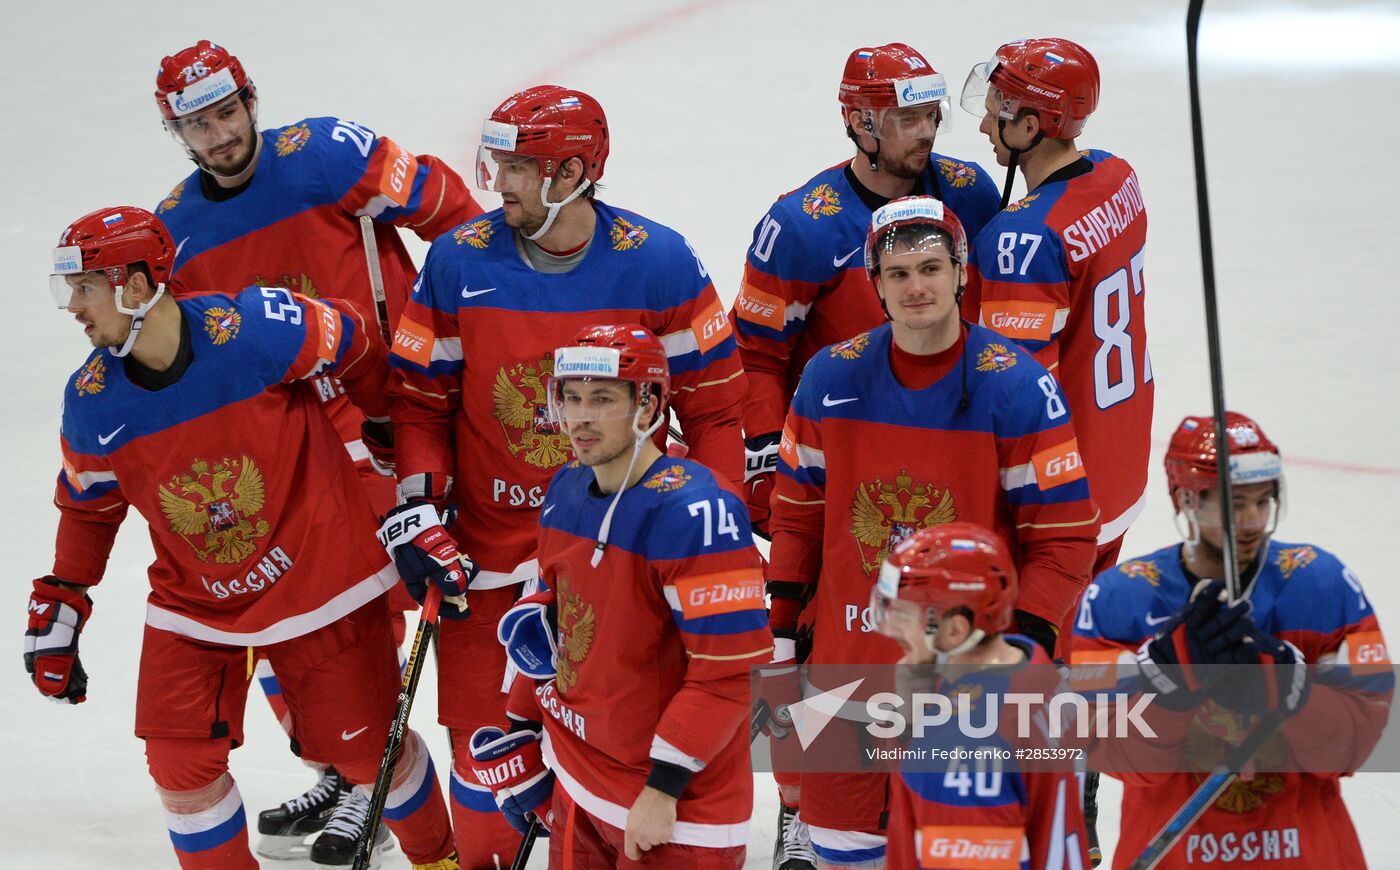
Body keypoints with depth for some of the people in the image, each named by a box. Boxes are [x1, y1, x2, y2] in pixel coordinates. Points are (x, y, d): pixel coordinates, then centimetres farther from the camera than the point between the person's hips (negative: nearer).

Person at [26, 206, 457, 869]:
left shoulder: (257, 329, -26)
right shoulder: (91, 403, -11)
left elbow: (354, 348, -7)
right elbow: (88, 508, 8)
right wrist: (59, 606, 3)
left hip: (321, 579, -3)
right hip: (193, 600, 3)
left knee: (367, 751, 7)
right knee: (181, 766, -6)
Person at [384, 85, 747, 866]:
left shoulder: (657, 263, -9)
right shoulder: (459, 262, -6)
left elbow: (714, 400, -2)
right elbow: (420, 396, 4)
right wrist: (419, 498, -9)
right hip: (493, 533, 1)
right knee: (487, 734, 3)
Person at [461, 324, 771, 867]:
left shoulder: (695, 512, -22)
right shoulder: (566, 492, 4)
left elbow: (726, 672, -23)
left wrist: (664, 787, -22)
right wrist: (522, 730, 19)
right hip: (576, 783, 8)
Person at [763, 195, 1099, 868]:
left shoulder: (1016, 385, -9)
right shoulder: (831, 378, 2)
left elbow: (1063, 534, -6)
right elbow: (797, 511, 11)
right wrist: (780, 635, 9)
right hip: (848, 660, 3)